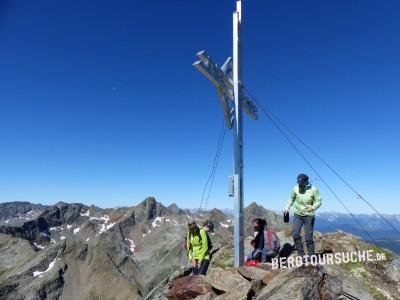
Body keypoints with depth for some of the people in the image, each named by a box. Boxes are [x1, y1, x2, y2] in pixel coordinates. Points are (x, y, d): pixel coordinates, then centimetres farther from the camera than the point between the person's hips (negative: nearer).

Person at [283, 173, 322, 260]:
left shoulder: (313, 189, -15)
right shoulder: (296, 188, -8)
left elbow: (319, 201, -9)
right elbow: (291, 199, 8)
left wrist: (313, 207, -29)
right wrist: (287, 208, -1)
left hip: (309, 216, -2)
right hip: (297, 215, 3)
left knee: (308, 236, -1)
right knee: (295, 233, -8)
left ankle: (311, 255, 15)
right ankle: (300, 253, 7)